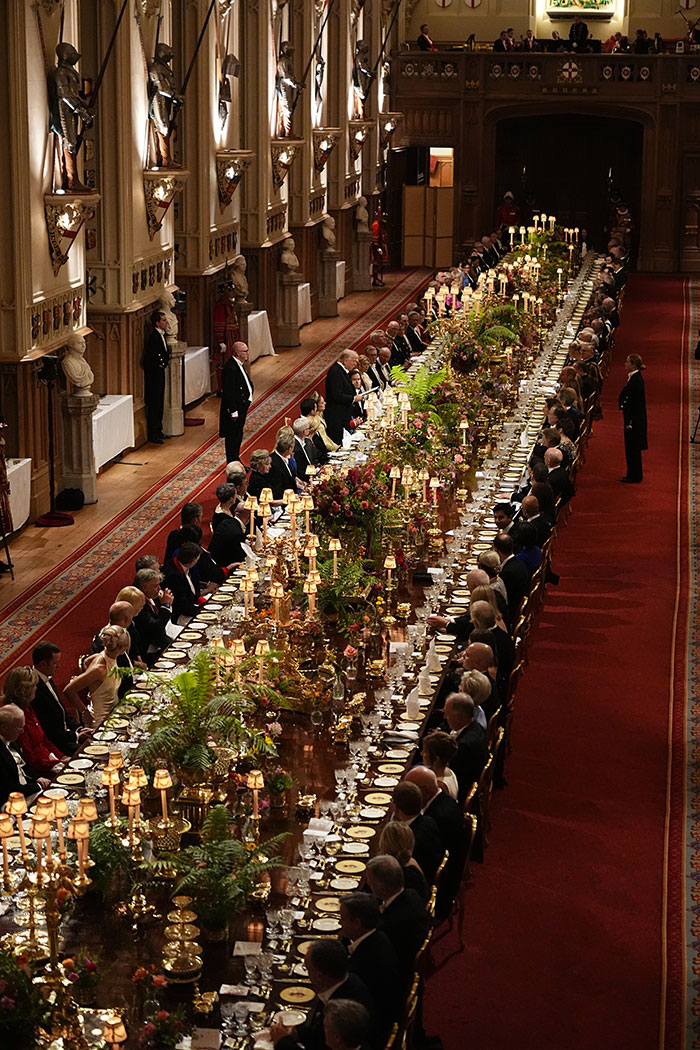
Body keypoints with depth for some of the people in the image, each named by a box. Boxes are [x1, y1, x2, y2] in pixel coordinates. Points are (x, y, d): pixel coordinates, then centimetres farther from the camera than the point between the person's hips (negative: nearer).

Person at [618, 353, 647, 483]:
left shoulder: (636, 380, -21)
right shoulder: (633, 377, 9)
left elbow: (635, 403, -22)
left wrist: (629, 422, -21)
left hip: (635, 419, -10)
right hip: (632, 418, 10)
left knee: (633, 448, -1)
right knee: (631, 447, 16)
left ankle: (635, 477, 7)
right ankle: (632, 475, 24)